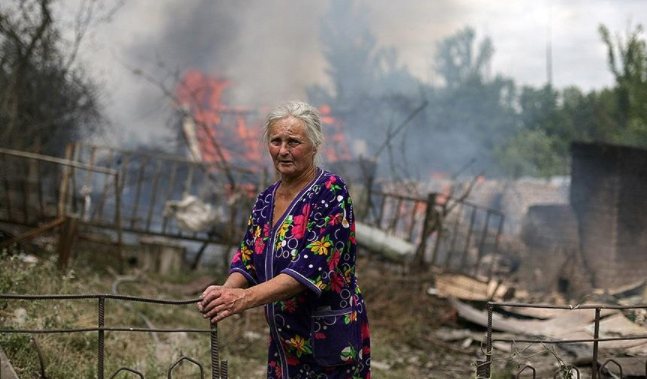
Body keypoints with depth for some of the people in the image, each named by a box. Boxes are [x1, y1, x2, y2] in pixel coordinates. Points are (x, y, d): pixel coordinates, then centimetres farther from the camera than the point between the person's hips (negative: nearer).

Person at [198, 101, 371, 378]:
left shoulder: (330, 192, -14)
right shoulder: (266, 200, 8)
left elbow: (312, 267, -24)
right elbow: (247, 260, 8)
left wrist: (245, 298, -32)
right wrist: (226, 291, -16)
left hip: (329, 342, -6)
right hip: (284, 342, 6)